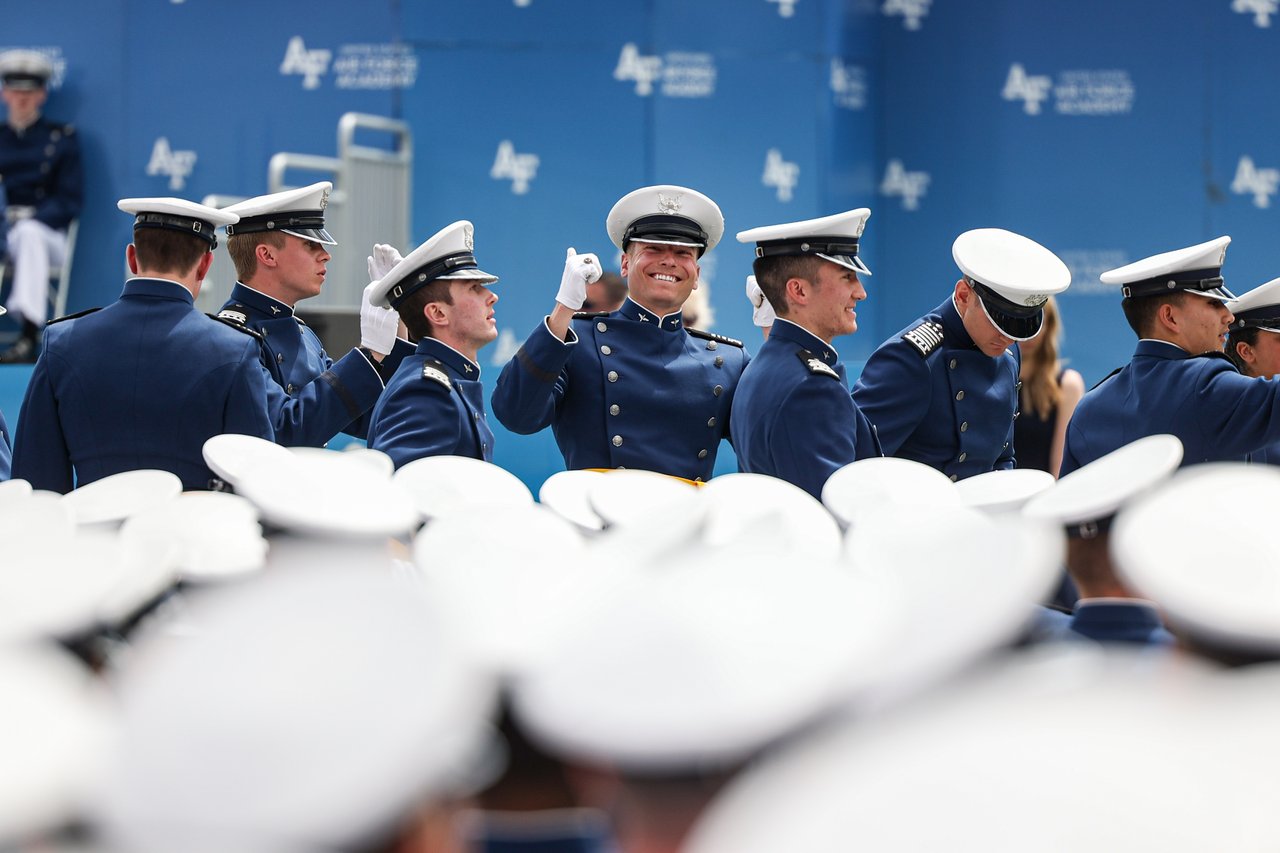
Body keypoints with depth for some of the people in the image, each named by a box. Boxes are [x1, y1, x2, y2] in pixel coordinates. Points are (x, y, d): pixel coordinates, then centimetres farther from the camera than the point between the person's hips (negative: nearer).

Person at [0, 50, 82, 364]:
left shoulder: (62, 137, 9)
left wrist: (32, 217, -17)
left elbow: (70, 200, 1)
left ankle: (29, 337, -49)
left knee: (28, 231, -39)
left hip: (46, 232, -2)